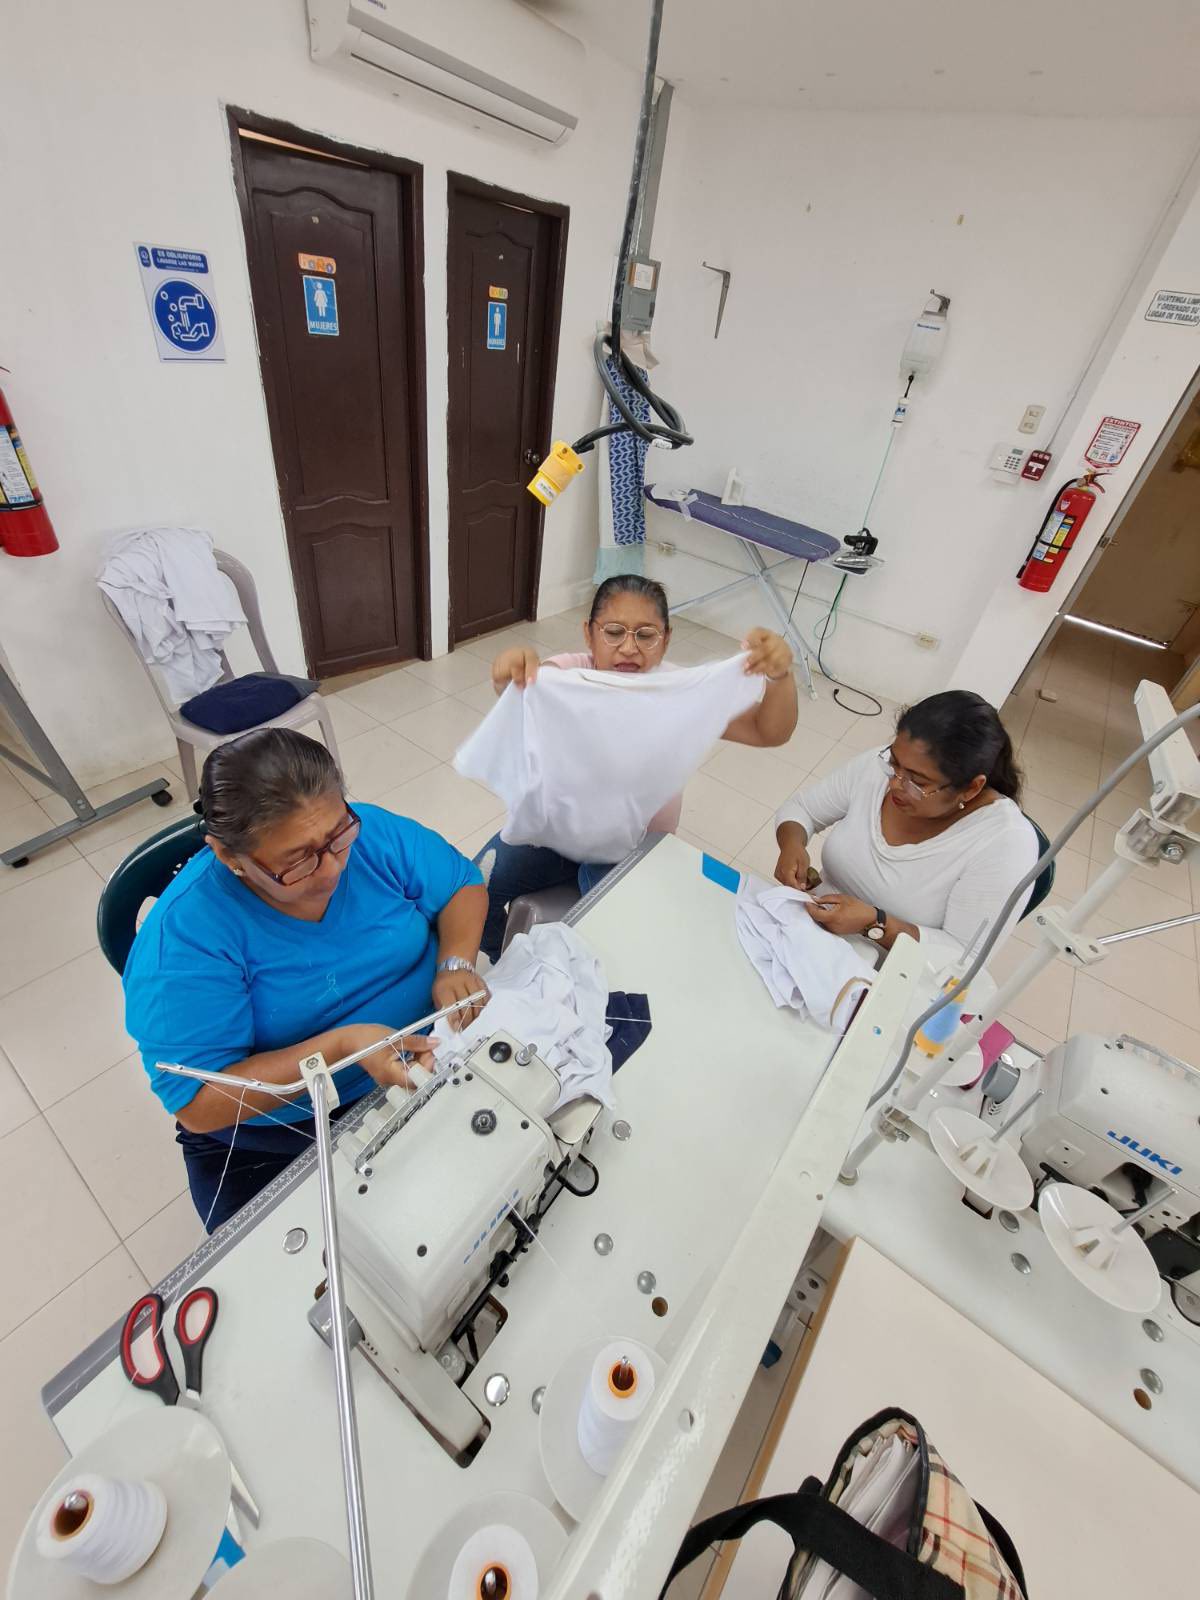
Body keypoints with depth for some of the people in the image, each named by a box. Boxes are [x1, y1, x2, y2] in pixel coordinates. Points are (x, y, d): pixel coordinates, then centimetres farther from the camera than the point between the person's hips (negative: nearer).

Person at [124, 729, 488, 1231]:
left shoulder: (372, 833, -15)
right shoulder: (182, 937, -23)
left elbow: (464, 886, -1)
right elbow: (199, 1107, -20)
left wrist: (456, 964, -20)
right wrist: (340, 1046, -33)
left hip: (427, 1057, 3)